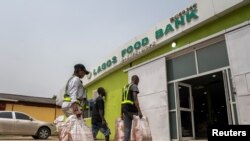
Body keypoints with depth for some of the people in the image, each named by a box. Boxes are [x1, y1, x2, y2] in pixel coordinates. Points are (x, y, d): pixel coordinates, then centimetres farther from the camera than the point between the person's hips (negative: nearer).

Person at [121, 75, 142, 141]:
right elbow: (135, 98, -17)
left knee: (127, 129, 6)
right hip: (131, 108, -8)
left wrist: (122, 113, 21)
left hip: (125, 108, 8)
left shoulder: (125, 87, 22)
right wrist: (139, 111, -23)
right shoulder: (134, 86, -3)